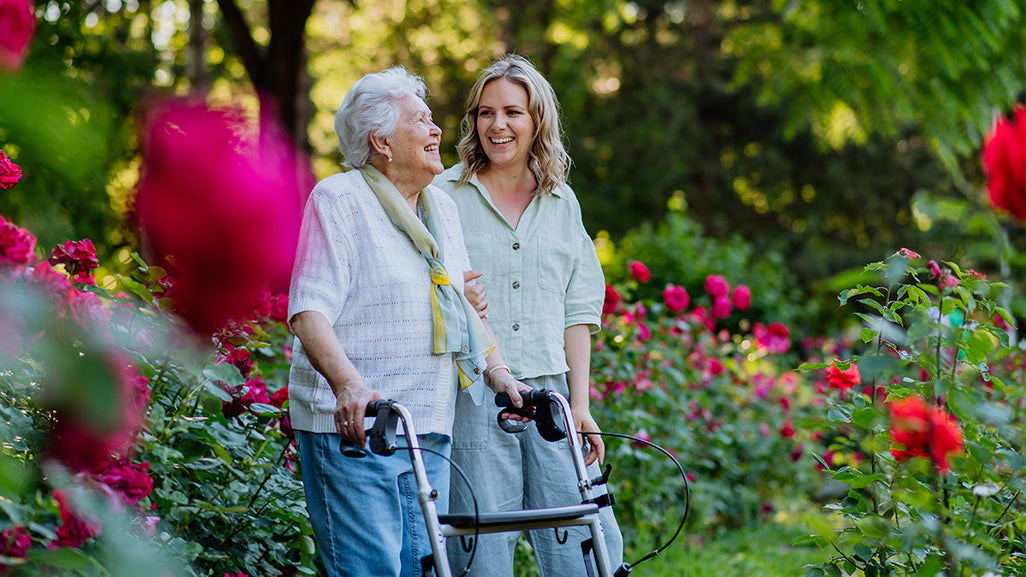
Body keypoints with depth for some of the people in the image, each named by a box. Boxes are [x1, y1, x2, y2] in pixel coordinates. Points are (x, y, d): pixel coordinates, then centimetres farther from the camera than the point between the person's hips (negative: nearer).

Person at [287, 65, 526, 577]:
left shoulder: (442, 208, 18)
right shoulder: (338, 199, -6)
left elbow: (465, 306, 27)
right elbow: (308, 312, -15)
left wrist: (499, 374, 13)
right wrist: (348, 383, -31)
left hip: (430, 432, 7)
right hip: (354, 423, -7)